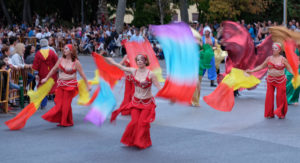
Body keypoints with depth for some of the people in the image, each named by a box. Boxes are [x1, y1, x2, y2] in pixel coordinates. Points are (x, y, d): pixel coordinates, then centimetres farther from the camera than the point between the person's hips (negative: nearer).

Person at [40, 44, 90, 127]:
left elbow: (82, 74, -4)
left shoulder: (76, 62, -8)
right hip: (60, 84, 4)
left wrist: (87, 85, -4)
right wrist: (46, 78, 18)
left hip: (70, 85, -4)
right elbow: (54, 69, 14)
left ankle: (66, 122, 14)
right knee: (59, 102, 3)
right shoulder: (61, 60, 3)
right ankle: (61, 120, 17)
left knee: (66, 104, -1)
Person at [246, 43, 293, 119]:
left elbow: (289, 68, -2)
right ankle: (269, 114, 11)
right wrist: (252, 70, 5)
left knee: (280, 97, -2)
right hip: (270, 80, 3)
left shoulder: (283, 59, -4)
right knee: (269, 96, 0)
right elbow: (261, 66, 11)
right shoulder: (269, 58, 4)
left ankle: (281, 113, 13)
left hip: (280, 81, -3)